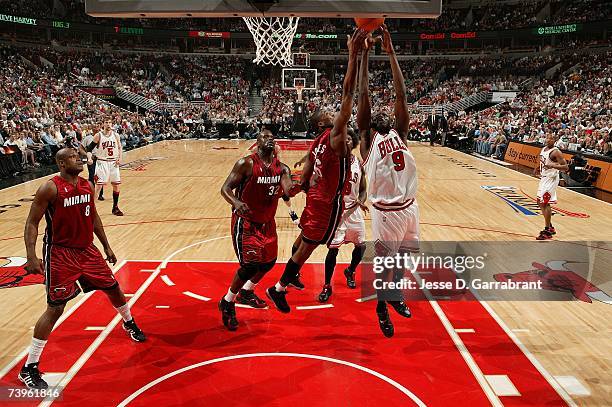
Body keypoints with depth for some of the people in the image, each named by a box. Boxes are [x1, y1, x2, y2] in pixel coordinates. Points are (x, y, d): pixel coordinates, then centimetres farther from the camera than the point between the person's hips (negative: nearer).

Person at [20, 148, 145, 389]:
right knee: (55, 309, -8)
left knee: (113, 288, 15)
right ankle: (29, 369, 7)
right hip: (60, 253, -6)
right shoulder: (50, 189, -17)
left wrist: (106, 246, 17)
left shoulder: (87, 186, 3)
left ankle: (129, 324, 45)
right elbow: (32, 223, -13)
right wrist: (31, 256, -24)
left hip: (87, 249, 6)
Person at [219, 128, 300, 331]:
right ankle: (227, 303, 10)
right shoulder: (246, 163, -17)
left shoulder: (281, 167, -2)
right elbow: (225, 188, -18)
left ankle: (246, 292, 43)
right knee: (250, 264, -13)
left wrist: (297, 187, -43)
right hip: (245, 221, -7)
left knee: (269, 260, 17)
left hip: (267, 221, 7)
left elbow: (288, 190, -18)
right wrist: (236, 202, -40)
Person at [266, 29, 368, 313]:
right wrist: (353, 55, -25)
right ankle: (278, 289, 8)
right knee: (308, 246, 0)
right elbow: (347, 95, -26)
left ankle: (291, 274, 47)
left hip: (316, 196, 9)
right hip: (329, 202, -9)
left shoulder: (317, 143, 7)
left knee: (303, 238, 25)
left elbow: (304, 181, 6)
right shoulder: (336, 135, -17)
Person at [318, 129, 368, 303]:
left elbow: (363, 190, 7)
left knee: (361, 246, 11)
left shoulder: (359, 163, 2)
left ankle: (350, 272, 41)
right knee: (333, 249, -8)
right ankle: (327, 286, 9)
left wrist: (361, 201, -13)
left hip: (354, 210, 4)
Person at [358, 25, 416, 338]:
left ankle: (395, 295, 45)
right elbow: (363, 96, -9)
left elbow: (401, 95, -1)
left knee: (402, 258, 20)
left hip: (409, 207, 5)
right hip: (385, 211, -4)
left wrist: (391, 53, -5)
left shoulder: (400, 133, 7)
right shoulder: (368, 137, -2)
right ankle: (382, 306, 31)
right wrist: (364, 54, -10)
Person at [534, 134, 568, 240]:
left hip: (551, 179, -10)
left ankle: (547, 231, -1)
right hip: (544, 178, 10)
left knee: (545, 203, -9)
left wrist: (553, 166, -35)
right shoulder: (544, 149, 9)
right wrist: (538, 168, 9)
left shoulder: (556, 152, -17)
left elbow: (566, 167, -21)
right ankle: (550, 227, 26)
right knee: (540, 202, 14)